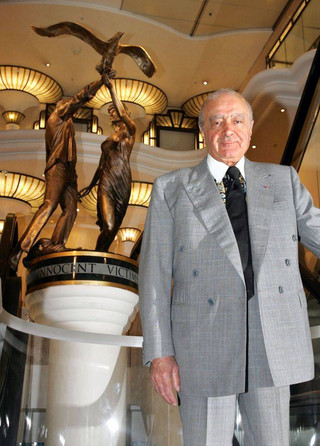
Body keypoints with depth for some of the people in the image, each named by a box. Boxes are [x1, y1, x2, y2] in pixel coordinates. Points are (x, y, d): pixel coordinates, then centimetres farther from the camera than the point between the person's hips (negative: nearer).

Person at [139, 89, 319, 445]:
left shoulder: (281, 179, 10)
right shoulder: (171, 189, 3)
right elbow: (155, 272, 0)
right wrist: (159, 352, -7)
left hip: (272, 342, 3)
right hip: (204, 343, -2)